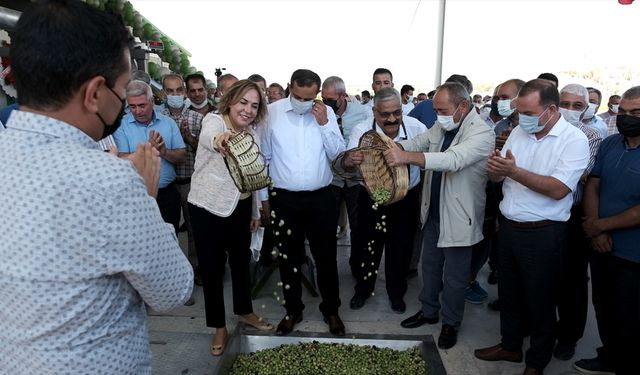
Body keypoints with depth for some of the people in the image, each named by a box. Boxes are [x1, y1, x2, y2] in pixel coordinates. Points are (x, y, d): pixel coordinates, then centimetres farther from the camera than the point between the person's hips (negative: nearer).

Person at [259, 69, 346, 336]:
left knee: (326, 257, 10)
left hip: (321, 197, 1)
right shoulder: (272, 112, -3)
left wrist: (324, 123, -12)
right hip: (284, 198, 0)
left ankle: (331, 310, 30)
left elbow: (339, 154, -1)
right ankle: (293, 310, 32)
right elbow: (263, 156, 2)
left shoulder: (326, 113, 2)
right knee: (289, 257, 13)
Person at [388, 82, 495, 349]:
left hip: (458, 216, -7)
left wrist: (407, 157, -47)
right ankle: (428, 311, 39)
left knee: (454, 276, 9)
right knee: (429, 264, 20)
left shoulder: (481, 133, -21)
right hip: (433, 210, 7)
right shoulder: (442, 126, 4)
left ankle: (451, 323, 29)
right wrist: (393, 147, -14)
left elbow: (453, 159, -36)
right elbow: (420, 142, 8)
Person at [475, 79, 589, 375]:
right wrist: (495, 168, -17)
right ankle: (510, 345, 41)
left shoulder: (574, 140, -13)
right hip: (508, 226, 6)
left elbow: (558, 189, -24)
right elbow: (498, 177, 6)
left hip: (543, 234, -5)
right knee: (508, 292, 20)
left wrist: (514, 171, -27)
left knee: (540, 300, 11)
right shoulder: (518, 131, 4)